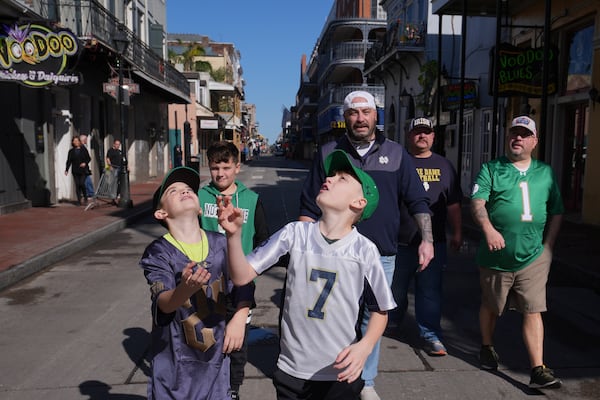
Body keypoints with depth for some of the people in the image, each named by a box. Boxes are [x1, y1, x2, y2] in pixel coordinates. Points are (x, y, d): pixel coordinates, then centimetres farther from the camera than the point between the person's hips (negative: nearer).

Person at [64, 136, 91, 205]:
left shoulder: (83, 150, 5)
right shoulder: (71, 151, 9)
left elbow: (88, 158, 7)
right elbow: (69, 161, 9)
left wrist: (85, 163, -11)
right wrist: (66, 170, 2)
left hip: (83, 170, -2)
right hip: (75, 171, 2)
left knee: (82, 183, -14)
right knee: (77, 185, 0)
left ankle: (85, 197, 8)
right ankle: (79, 200, 5)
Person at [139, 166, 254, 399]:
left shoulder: (221, 244, -3)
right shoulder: (158, 253, -13)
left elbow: (243, 287, 6)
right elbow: (164, 304, -26)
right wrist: (186, 289, -45)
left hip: (215, 354, 3)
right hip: (175, 359, -3)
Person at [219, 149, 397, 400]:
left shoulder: (365, 251, -11)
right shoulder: (295, 234, -9)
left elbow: (381, 311, 1)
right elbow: (241, 277, -9)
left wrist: (364, 347, -15)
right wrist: (234, 234, -24)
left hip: (340, 374, -1)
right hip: (292, 370, 1)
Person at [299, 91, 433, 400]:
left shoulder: (396, 154, 5)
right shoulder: (327, 154, 2)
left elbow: (417, 201, 4)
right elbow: (309, 207, 4)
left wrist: (427, 239, -7)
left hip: (381, 256, 1)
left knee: (372, 319, 13)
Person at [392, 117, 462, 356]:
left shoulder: (443, 166, 13)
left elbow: (453, 204, 16)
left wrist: (457, 233, 12)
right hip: (399, 240, -1)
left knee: (430, 290, 3)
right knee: (396, 288, 12)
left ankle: (430, 335, 14)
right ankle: (390, 324, 34)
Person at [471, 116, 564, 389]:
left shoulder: (546, 172, 11)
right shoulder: (491, 169, 2)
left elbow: (556, 212, 14)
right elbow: (477, 202, -12)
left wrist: (548, 246, 6)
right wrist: (488, 228, -30)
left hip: (533, 257, 1)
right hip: (496, 255, -1)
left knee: (533, 311, -3)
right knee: (490, 306, 16)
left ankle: (538, 370, 3)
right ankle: (487, 348, 39)